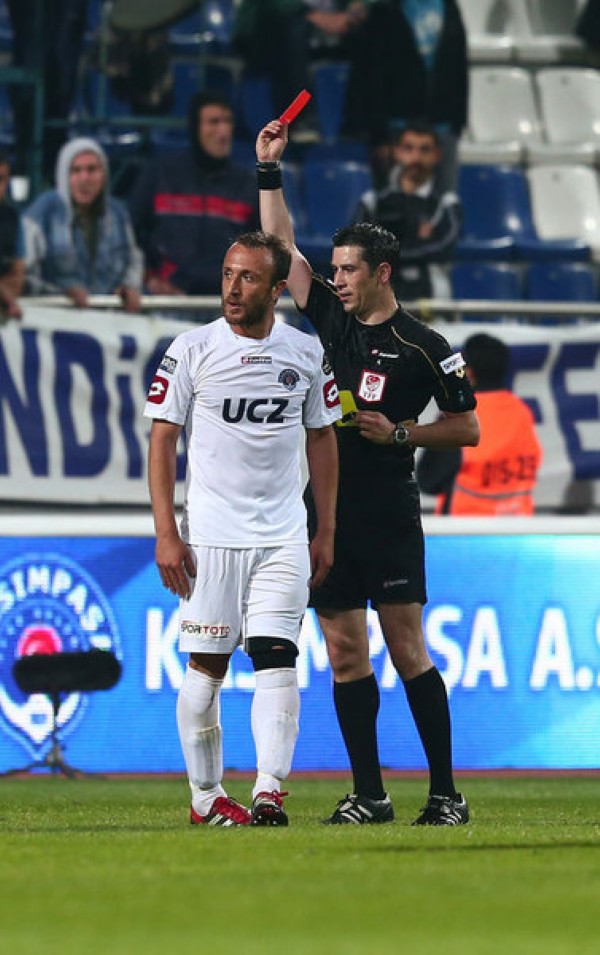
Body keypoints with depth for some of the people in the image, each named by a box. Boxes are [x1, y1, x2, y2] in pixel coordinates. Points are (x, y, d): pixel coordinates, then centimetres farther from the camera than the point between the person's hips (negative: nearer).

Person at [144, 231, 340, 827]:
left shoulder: (306, 353, 6)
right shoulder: (193, 349, -1)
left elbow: (322, 438, 14)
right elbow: (162, 440, -1)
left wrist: (326, 532, 10)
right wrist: (166, 534, -9)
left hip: (282, 536, 2)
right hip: (209, 534, -1)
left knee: (277, 660, -10)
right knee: (206, 666, 1)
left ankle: (269, 793, -15)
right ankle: (206, 796, 10)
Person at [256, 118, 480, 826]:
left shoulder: (423, 348, -3)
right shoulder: (332, 319, 11)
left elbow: (467, 428, 2)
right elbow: (281, 246, 15)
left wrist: (399, 432, -10)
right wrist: (269, 170, 11)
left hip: (389, 517, -5)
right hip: (328, 514, 5)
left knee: (406, 652, -8)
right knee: (345, 654, 4)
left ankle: (445, 793, -6)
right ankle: (368, 795, 7)